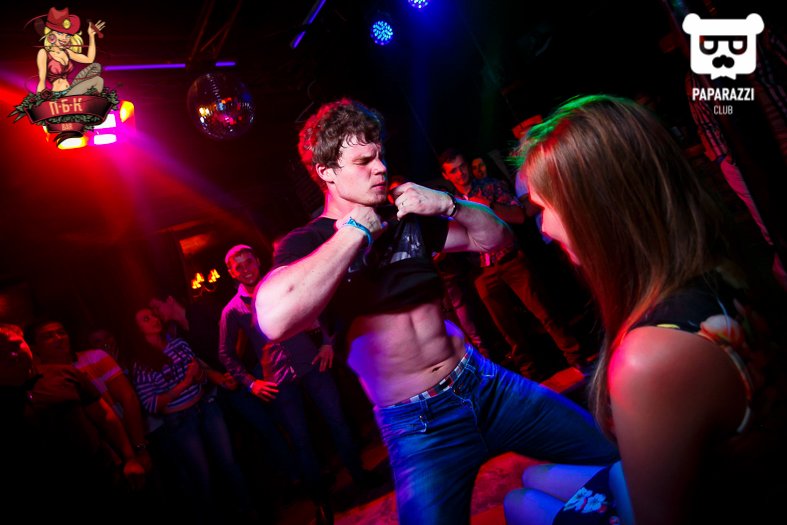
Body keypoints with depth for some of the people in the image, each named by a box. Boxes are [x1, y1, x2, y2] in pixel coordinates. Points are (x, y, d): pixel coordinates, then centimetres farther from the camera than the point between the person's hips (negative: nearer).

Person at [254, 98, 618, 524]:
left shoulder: (407, 222, 9)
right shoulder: (306, 244, -7)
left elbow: (498, 238, 14)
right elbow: (275, 321, -29)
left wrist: (448, 205, -6)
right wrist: (356, 230, -21)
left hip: (483, 383, 5)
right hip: (416, 423, -4)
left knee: (621, 451, 7)